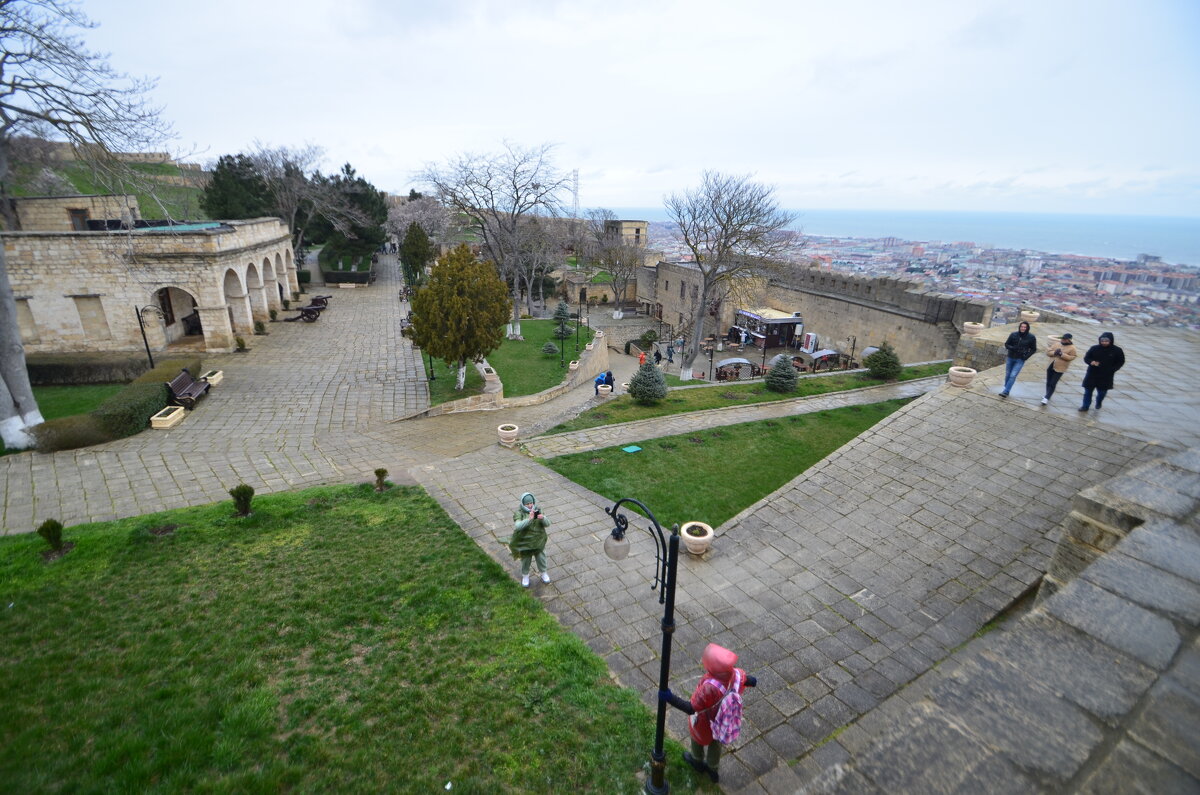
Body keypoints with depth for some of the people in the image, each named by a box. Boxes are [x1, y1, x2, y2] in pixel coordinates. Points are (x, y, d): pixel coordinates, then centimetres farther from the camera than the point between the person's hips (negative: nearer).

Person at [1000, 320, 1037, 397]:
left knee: (1013, 376, -10)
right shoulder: (1013, 335, -4)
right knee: (1007, 375, 10)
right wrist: (1012, 348, -17)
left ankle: (1006, 392, -10)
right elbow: (1006, 344, 4)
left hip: (1020, 360, -2)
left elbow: (1033, 349, 4)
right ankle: (1007, 390, 25)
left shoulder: (1031, 338, -5)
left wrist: (1026, 356, -11)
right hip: (1010, 358, 2)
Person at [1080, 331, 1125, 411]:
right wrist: (1091, 362, -20)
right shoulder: (1094, 348, -6)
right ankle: (1085, 406, 20)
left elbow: (1120, 362, 3)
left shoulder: (1117, 351, -6)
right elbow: (1086, 358, 2)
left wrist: (1112, 369, -11)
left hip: (1106, 377, 0)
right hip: (1092, 374, 0)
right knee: (1088, 390, 6)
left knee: (1102, 392, 12)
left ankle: (1098, 404, 39)